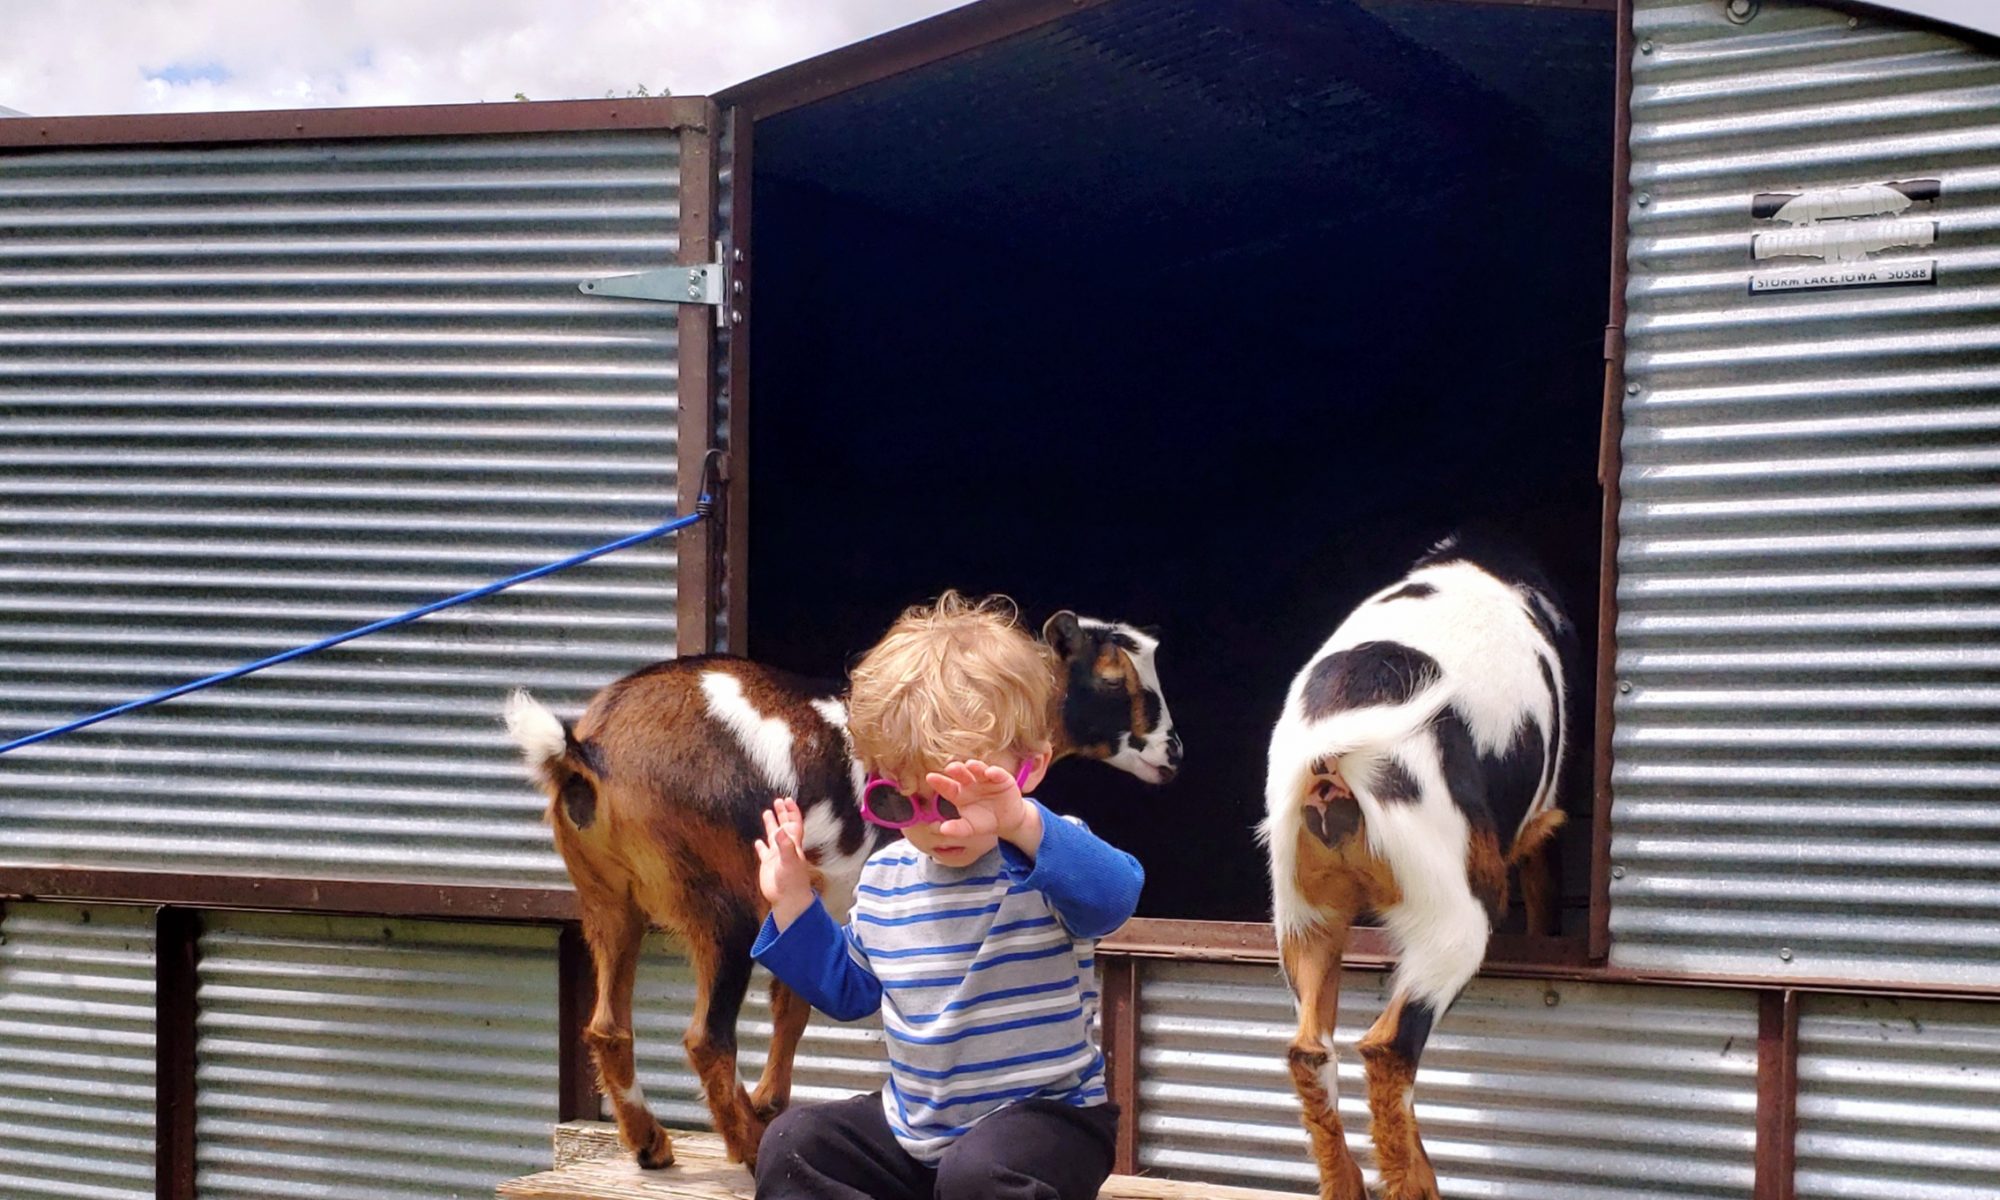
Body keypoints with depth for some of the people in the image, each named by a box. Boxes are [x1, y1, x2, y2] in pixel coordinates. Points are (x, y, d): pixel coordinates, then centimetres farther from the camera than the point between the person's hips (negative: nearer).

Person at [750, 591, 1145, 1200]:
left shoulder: (1045, 855, -15)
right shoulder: (885, 876, 5)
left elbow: (1112, 896, -41)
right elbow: (849, 989, 21)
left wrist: (1020, 823, -56)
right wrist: (793, 903, 9)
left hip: (1040, 1111, -7)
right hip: (912, 1122, 7)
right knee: (792, 1144, -7)